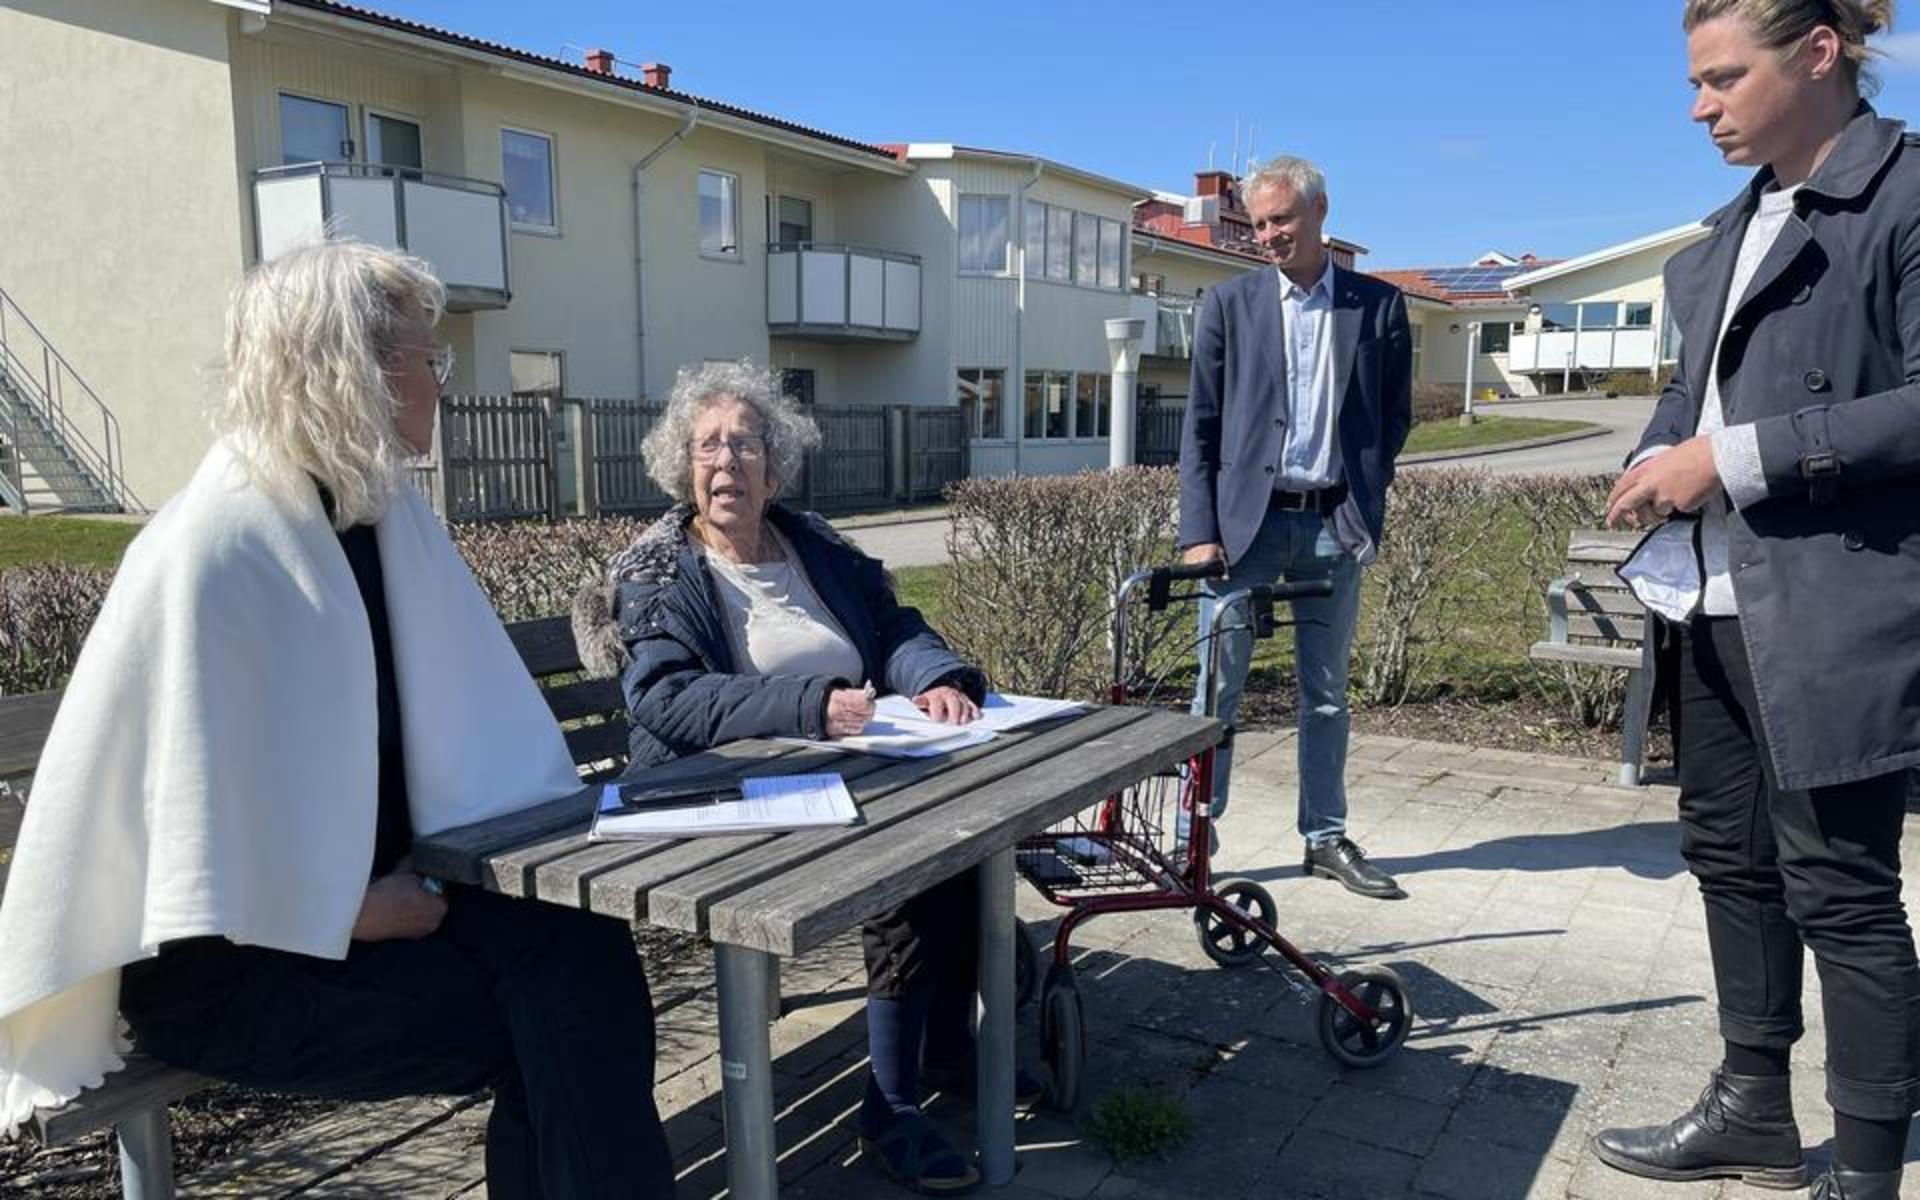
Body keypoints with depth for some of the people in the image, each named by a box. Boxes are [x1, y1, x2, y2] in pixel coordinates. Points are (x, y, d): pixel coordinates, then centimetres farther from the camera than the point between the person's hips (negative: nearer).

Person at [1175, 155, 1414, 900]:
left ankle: (1326, 838, 24)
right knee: (1217, 686, 1)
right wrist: (1199, 531, -6)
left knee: (1326, 692, 11)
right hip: (1245, 519, -1)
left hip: (1333, 524, 1)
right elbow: (1199, 427, 1)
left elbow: (1394, 417, 10)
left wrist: (1365, 506, 1)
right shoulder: (1230, 305, 3)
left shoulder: (1378, 307, 5)